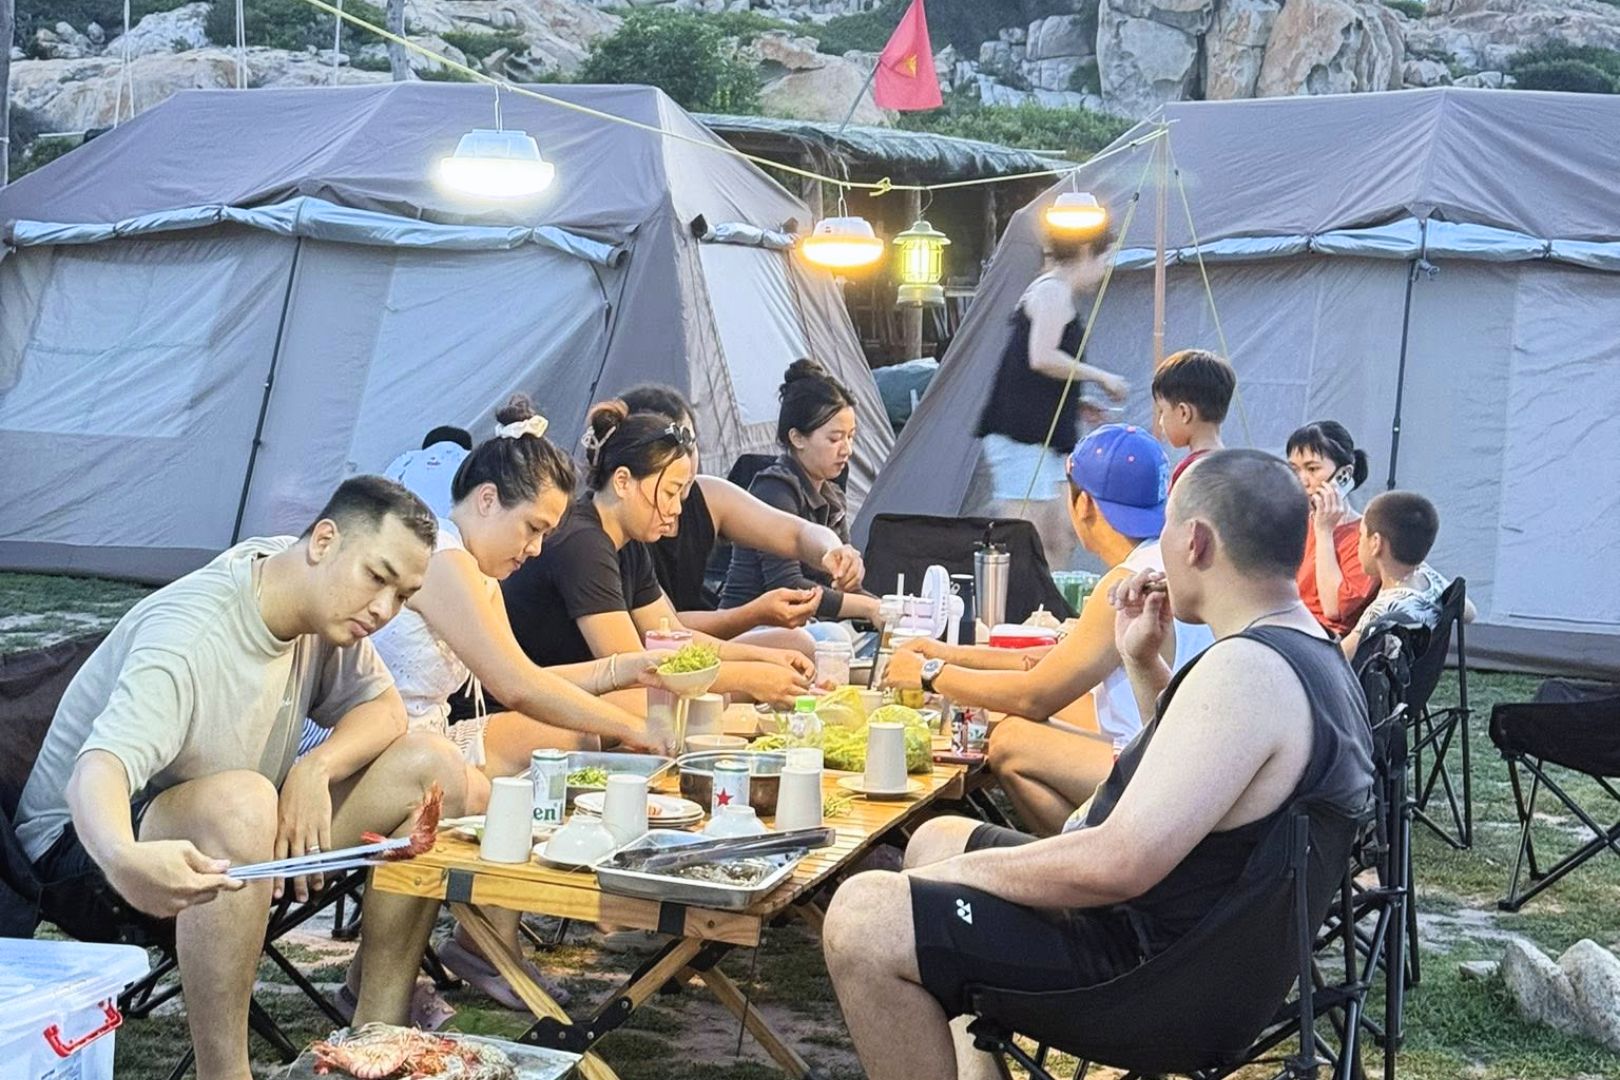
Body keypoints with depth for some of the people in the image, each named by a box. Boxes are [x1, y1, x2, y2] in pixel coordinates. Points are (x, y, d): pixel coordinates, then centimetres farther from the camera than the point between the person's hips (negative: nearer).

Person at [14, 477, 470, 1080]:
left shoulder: (321, 600, -6)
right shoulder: (189, 634, -30)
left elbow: (382, 707, 2)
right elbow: (95, 770, -41)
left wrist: (317, 768, -20)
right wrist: (126, 860, -64)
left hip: (237, 839, 8)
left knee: (431, 766, -8)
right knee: (242, 801, -41)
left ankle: (381, 1031, -6)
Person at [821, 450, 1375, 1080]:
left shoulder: (1244, 669, -26)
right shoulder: (1313, 652, 7)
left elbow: (1121, 863, -32)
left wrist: (958, 871, -18)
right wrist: (1143, 663, 11)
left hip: (1148, 965, -11)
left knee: (863, 918, -21)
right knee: (936, 838, 24)